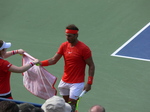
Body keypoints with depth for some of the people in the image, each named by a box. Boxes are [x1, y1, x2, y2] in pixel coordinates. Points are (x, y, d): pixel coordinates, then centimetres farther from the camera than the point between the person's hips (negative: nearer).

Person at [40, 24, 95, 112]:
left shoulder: (84, 48, -15)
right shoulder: (64, 46, 2)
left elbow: (91, 66, -11)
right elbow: (53, 60, 3)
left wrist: (89, 83, -16)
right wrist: (40, 63, -12)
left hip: (77, 83, -6)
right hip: (65, 81, 6)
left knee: (72, 103, -9)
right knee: (65, 102, 12)